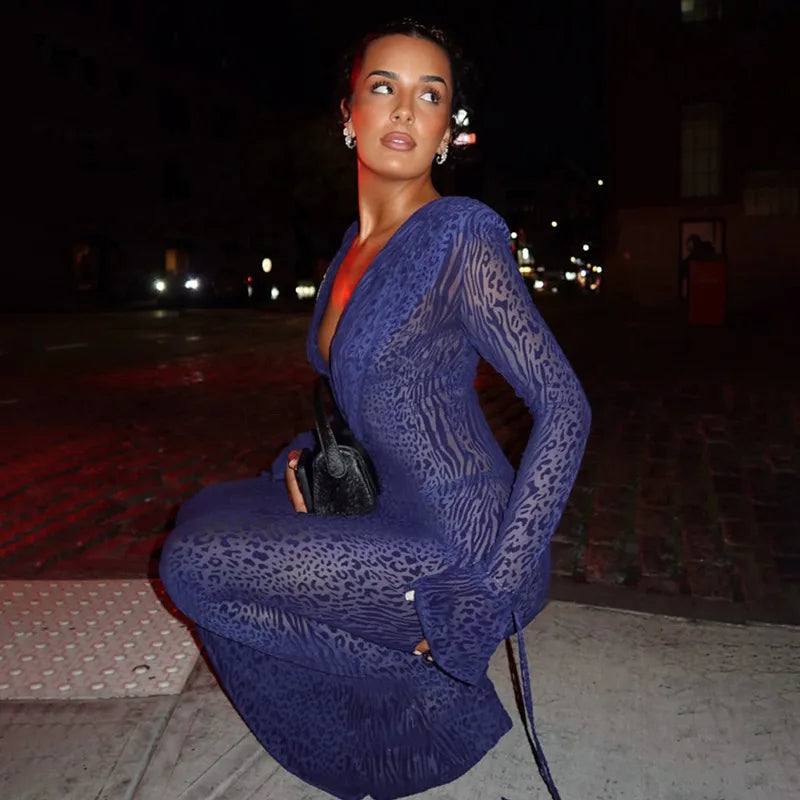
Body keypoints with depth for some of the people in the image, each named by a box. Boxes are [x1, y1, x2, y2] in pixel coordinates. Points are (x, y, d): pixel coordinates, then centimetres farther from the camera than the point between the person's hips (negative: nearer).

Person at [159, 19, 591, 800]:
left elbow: (564, 409, -19)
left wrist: (490, 595, -21)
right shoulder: (354, 247, 8)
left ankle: (438, 701, 3)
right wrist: (309, 452, 4)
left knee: (190, 562, -11)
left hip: (459, 551, -8)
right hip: (395, 515, 8)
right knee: (206, 512, 19)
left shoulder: (463, 237, -16)